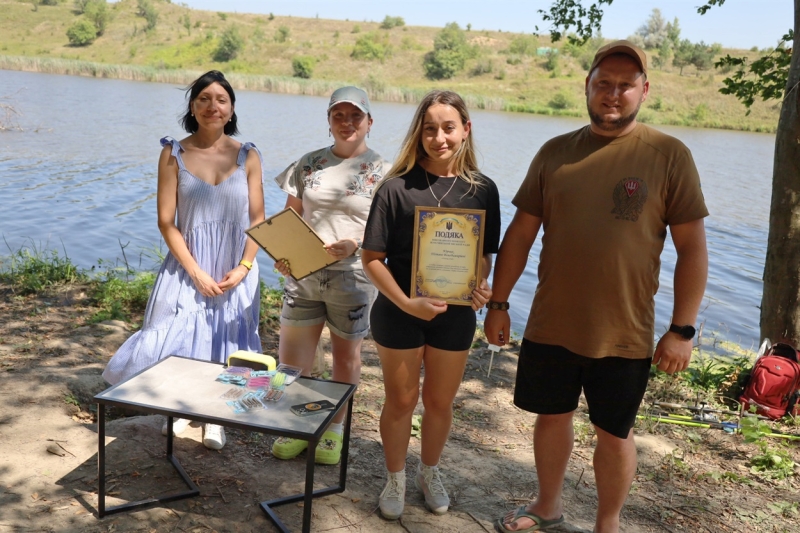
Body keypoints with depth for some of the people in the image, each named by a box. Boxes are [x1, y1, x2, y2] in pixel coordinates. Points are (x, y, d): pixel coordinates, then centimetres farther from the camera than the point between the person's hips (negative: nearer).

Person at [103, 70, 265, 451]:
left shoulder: (248, 157, -1)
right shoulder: (174, 154, -5)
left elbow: (257, 220, 0)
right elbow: (166, 222, -7)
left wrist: (243, 267, -11)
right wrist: (196, 272, -13)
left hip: (235, 272, 1)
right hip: (187, 269, -1)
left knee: (224, 342, 10)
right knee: (179, 339, 7)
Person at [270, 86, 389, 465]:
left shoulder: (381, 172, -2)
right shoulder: (309, 164, 8)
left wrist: (355, 245, -23)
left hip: (353, 275, -3)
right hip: (303, 273, 3)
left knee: (346, 353, 10)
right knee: (291, 356, 6)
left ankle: (335, 428, 28)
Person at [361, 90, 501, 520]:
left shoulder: (482, 190, -4)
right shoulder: (397, 187, -12)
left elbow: (485, 252, 6)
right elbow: (372, 257, -10)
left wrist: (481, 285, -15)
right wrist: (407, 303, -21)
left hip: (455, 315, 2)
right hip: (399, 313, -2)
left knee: (440, 402, 18)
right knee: (400, 402, 13)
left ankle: (430, 472, 43)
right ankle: (395, 479, 37)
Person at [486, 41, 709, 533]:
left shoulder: (669, 155, -6)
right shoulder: (555, 152, 2)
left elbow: (693, 248, -5)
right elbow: (521, 233, 5)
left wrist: (682, 330, -8)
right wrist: (498, 303, 4)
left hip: (625, 334, -2)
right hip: (549, 326, 3)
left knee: (614, 433, 12)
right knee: (552, 416, 17)